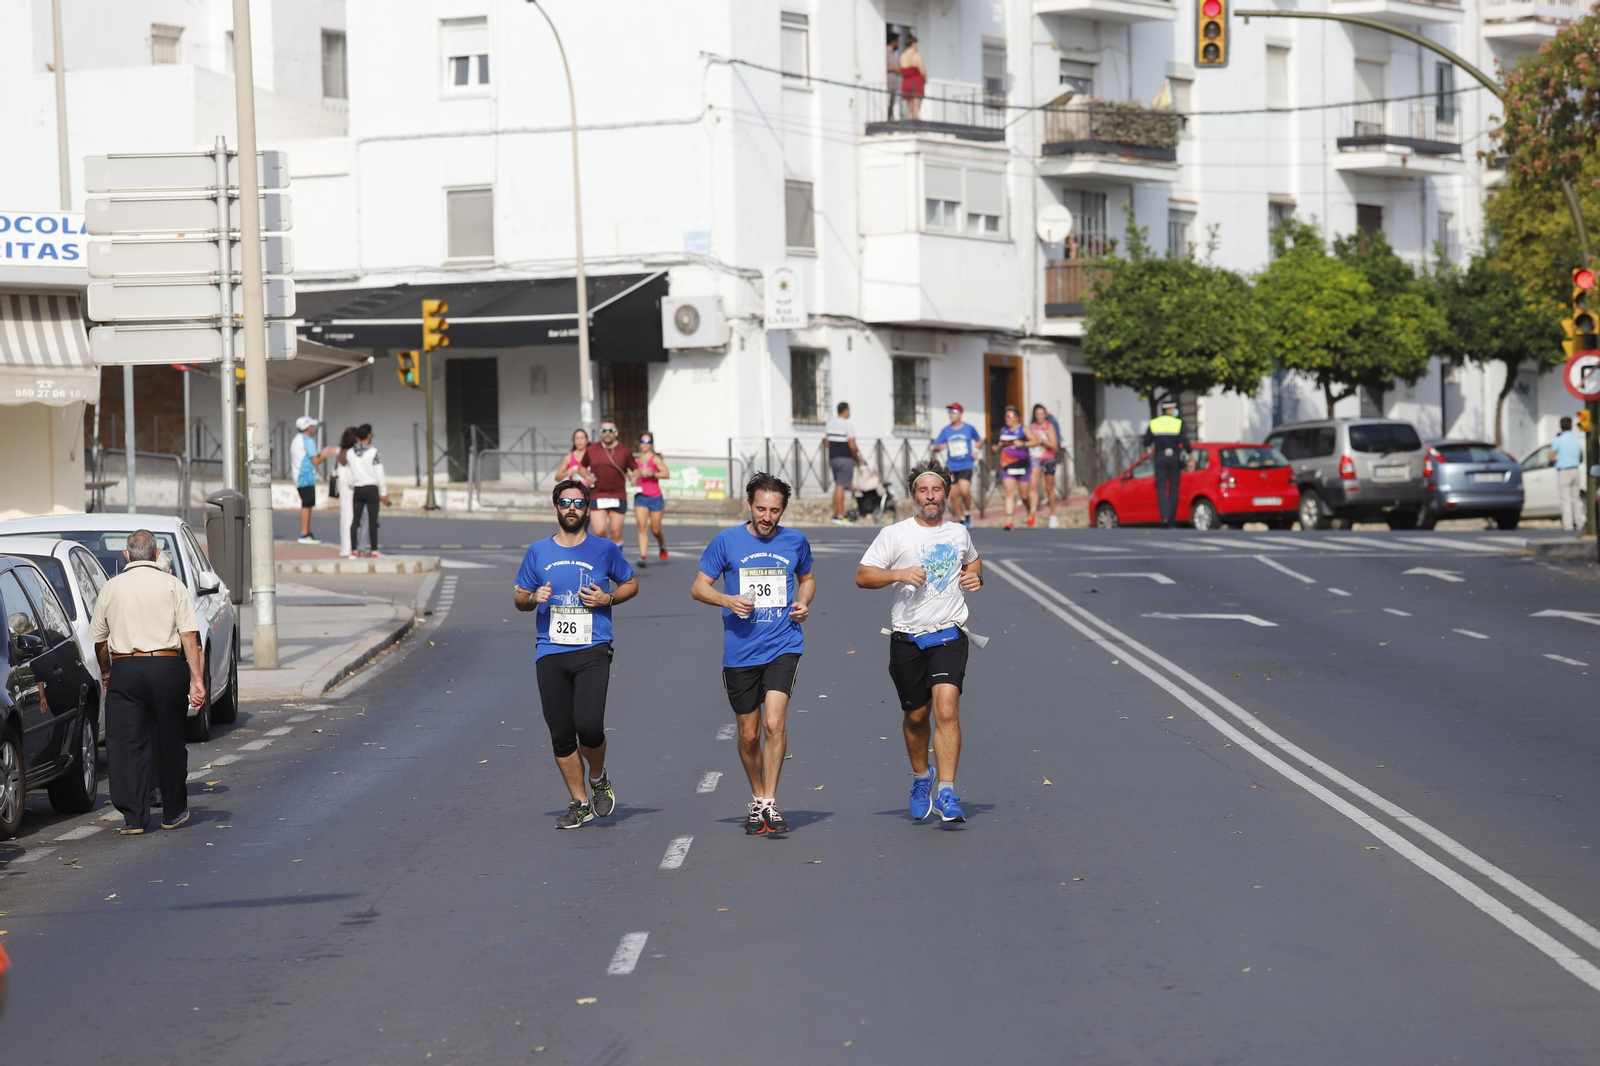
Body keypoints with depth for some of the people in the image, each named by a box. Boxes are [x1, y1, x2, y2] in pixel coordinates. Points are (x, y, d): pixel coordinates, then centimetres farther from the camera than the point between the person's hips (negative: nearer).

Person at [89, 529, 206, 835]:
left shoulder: (112, 588, 7)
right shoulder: (172, 585, 1)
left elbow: (99, 638, 12)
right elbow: (188, 634, -6)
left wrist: (106, 673, 28)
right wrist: (197, 678, -7)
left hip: (124, 669, 1)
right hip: (166, 667, -1)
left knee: (128, 744, 3)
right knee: (170, 741, 11)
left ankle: (133, 817, -1)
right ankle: (173, 812, 21)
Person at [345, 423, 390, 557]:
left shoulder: (349, 453, 3)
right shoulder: (373, 452, -9)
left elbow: (348, 473, 7)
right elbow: (379, 474, -8)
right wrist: (383, 492, -3)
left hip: (357, 489, 4)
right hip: (371, 488, -4)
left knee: (355, 520, 8)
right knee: (372, 520, -2)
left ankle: (354, 549, 8)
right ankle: (373, 550, -3)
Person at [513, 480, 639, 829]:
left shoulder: (604, 549, 5)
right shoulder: (538, 552, 10)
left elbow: (631, 583, 17)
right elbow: (519, 598, 18)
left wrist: (608, 599, -2)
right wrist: (533, 598, -5)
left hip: (592, 650, -3)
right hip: (550, 653, 3)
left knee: (588, 725, -18)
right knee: (561, 734, 2)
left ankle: (598, 779, 12)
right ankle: (580, 803, 16)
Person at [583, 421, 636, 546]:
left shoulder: (624, 450, 1)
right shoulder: (591, 450, 4)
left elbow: (636, 469, 7)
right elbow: (582, 467, 19)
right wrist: (587, 477, -2)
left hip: (618, 496, 0)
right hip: (597, 496, 0)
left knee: (616, 534, 1)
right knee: (599, 531, -12)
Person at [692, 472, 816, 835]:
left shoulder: (796, 542, 5)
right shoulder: (726, 541, -1)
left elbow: (806, 577, 25)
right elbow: (698, 587, 4)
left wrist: (803, 602, 4)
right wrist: (727, 600, -15)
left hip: (783, 646, 0)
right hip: (739, 652, 0)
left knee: (774, 722, -18)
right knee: (748, 735, 8)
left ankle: (770, 803, -11)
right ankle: (756, 800, 29)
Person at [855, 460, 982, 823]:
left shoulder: (959, 533, 11)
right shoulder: (894, 534, 0)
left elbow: (972, 561, 32)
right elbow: (862, 576, -3)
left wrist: (975, 576, 9)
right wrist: (899, 574, -19)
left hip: (949, 634, 0)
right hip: (907, 639, 0)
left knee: (947, 709, -17)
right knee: (916, 715, 9)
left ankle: (946, 793, -18)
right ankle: (921, 777, 36)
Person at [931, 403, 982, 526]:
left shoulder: (969, 429, 2)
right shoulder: (945, 431, 5)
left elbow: (979, 441, 17)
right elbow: (935, 447, 5)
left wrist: (975, 449, -3)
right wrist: (940, 447, -19)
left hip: (966, 466, -3)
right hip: (951, 467, 3)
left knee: (964, 490, -22)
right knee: (953, 494, 2)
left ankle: (968, 513, 3)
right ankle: (961, 520, 18)